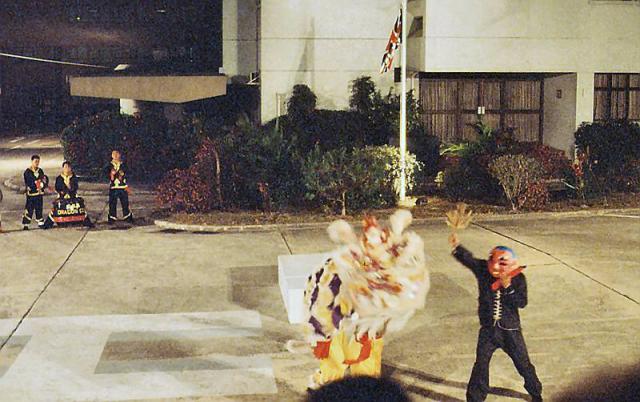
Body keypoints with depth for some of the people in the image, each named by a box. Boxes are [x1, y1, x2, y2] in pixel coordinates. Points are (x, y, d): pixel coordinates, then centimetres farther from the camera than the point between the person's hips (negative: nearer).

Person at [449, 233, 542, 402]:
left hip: (510, 330, -1)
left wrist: (508, 287, -27)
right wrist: (457, 246, -38)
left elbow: (522, 303, -16)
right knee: (481, 364, 8)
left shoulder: (518, 278, -12)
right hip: (488, 329, 1)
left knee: (523, 363, 13)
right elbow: (468, 259, -20)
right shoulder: (482, 270, -8)